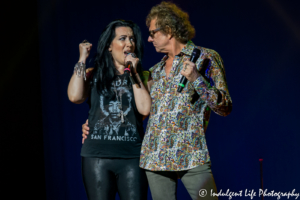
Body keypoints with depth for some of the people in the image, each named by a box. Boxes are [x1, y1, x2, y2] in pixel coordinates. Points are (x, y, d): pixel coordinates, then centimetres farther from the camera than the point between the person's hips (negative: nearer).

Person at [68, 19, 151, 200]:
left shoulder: (142, 77, 9)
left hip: (132, 157, 0)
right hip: (97, 156, 0)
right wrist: (82, 60, 0)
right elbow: (75, 97, -9)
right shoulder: (93, 75, 10)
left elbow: (145, 109, -7)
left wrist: (133, 74, -3)